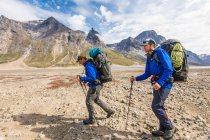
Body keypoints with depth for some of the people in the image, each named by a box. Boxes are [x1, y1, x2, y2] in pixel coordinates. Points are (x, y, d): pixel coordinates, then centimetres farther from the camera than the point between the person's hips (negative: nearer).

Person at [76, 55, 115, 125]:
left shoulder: (88, 66, -20)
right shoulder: (90, 64, 12)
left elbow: (92, 78, -28)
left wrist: (82, 78, -22)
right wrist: (84, 79, 12)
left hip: (95, 86, -10)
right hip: (97, 85, 10)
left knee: (88, 101, 4)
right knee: (97, 100, 24)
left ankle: (91, 119, 20)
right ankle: (109, 111, 33)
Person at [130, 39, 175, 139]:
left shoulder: (160, 52, -11)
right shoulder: (149, 57, 14)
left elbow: (169, 69, -20)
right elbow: (147, 74, 17)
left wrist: (160, 82, -27)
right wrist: (136, 78, 7)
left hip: (164, 83, -8)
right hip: (157, 83, 9)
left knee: (156, 106, -10)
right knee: (159, 106, 12)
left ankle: (170, 127, 12)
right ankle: (163, 129, 27)